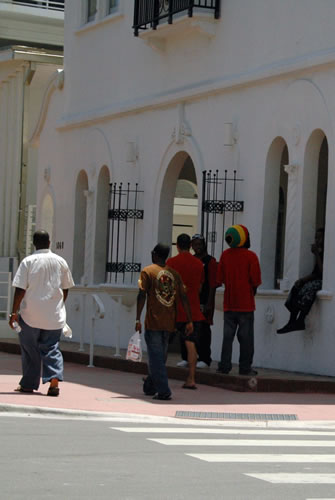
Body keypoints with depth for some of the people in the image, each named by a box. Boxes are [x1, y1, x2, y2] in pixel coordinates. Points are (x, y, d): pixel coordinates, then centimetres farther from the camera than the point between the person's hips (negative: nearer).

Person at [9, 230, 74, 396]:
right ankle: (54, 379, -12)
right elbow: (65, 289, 10)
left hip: (31, 314, -2)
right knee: (51, 348, 7)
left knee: (29, 349, 10)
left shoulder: (28, 261, -7)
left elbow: (20, 289, -10)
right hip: (55, 315, 2)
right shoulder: (60, 262, 3)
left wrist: (14, 312, -5)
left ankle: (28, 384, 15)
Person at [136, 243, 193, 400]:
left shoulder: (148, 271, -3)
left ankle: (163, 391, -11)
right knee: (160, 356, 17)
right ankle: (150, 387, 29)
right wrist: (189, 321, 6)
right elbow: (183, 298, 5)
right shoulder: (174, 274, 9)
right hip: (169, 323, 5)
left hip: (153, 322, -5)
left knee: (156, 357, -3)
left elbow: (142, 295, -11)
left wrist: (138, 319, -11)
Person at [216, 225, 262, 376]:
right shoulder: (251, 256, -10)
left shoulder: (225, 255, 1)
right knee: (246, 336, 2)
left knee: (228, 335, 8)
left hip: (229, 303, 3)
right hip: (246, 303, -3)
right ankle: (245, 368, 4)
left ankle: (224, 366, 7)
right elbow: (255, 280, -11)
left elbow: (220, 279, 5)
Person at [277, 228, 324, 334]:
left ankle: (300, 321, -34)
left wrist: (316, 254, -17)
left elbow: (322, 271, -20)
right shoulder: (320, 253, 17)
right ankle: (292, 321, -20)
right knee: (297, 287, -9)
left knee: (309, 287, -33)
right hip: (318, 280, 9)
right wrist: (302, 279, -2)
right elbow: (314, 273, 15)